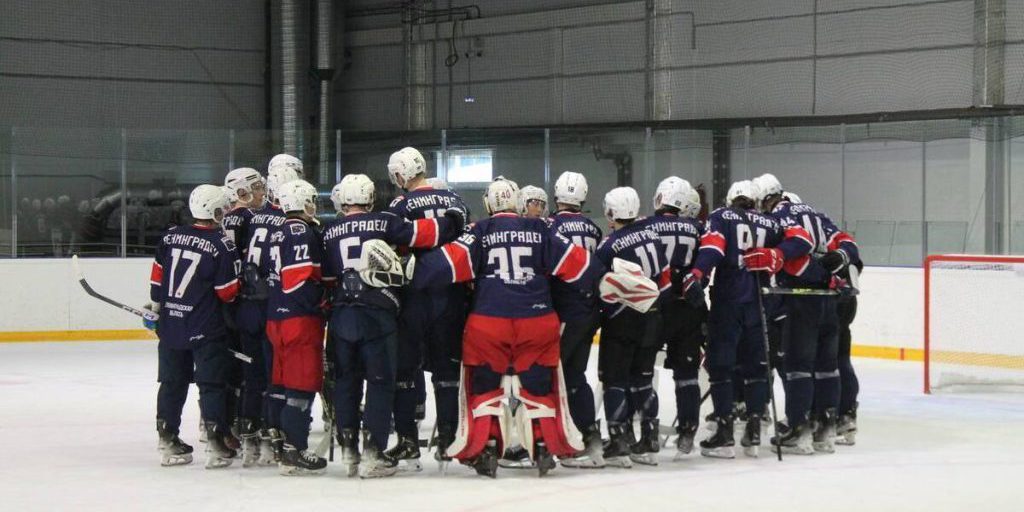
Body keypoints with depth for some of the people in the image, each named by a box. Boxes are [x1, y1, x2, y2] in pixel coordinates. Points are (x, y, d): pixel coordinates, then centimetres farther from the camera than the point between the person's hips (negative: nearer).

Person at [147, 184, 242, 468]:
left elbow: (158, 275, 9)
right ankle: (215, 444, -2)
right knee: (212, 384, 2)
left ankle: (167, 442, 18)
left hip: (171, 324, 5)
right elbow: (228, 291, -11)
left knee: (173, 382, 13)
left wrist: (156, 305, 22)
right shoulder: (222, 245, -13)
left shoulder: (171, 236, 2)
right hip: (206, 328, -5)